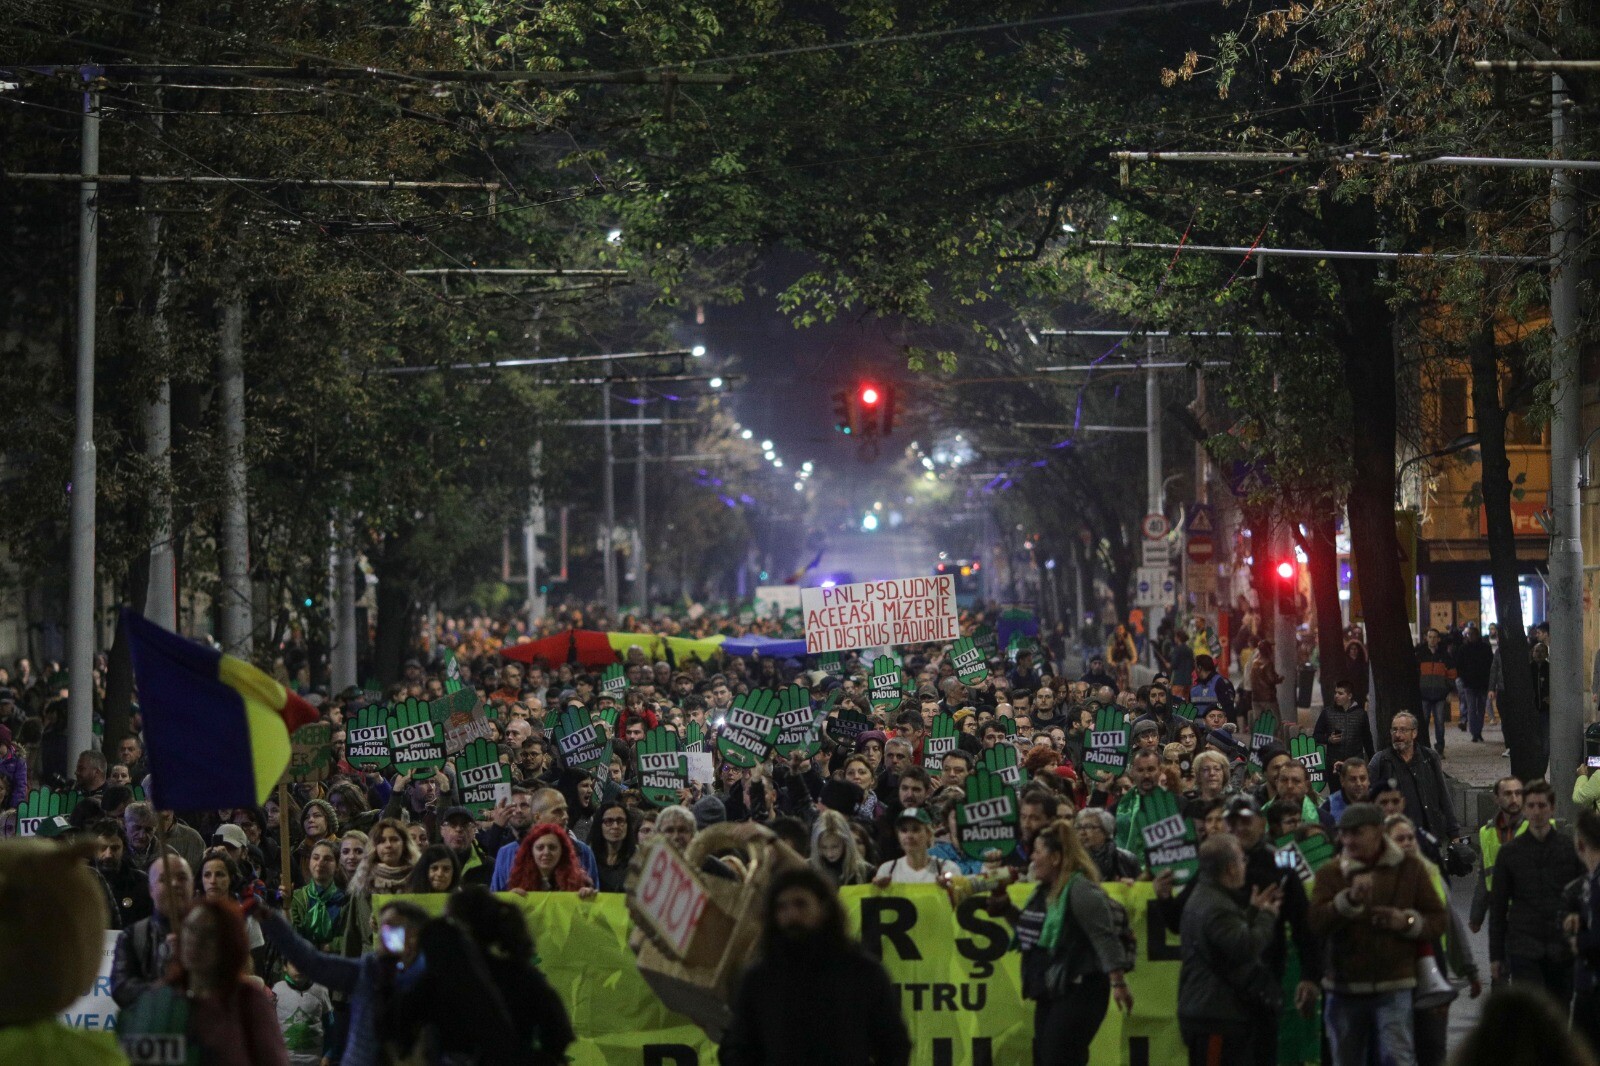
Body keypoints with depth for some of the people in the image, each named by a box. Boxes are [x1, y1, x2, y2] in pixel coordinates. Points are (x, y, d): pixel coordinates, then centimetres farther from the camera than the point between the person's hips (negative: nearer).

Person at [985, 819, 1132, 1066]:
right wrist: (1006, 909, 14)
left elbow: (1105, 938, -20)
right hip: (1050, 991, 10)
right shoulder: (1044, 891, 13)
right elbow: (1031, 928, 28)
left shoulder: (1081, 890, -16)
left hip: (1078, 992, -10)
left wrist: (1118, 982, -25)